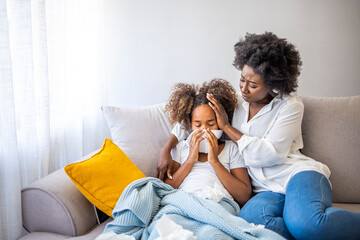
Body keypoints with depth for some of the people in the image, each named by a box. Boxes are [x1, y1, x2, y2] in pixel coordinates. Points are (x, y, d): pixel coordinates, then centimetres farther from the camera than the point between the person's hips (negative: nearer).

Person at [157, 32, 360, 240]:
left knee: (305, 223, -39)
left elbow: (271, 154, -11)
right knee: (251, 217, -36)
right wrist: (166, 150, 5)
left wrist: (226, 126, -7)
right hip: (267, 190, 3)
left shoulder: (290, 105, 0)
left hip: (297, 175, -3)